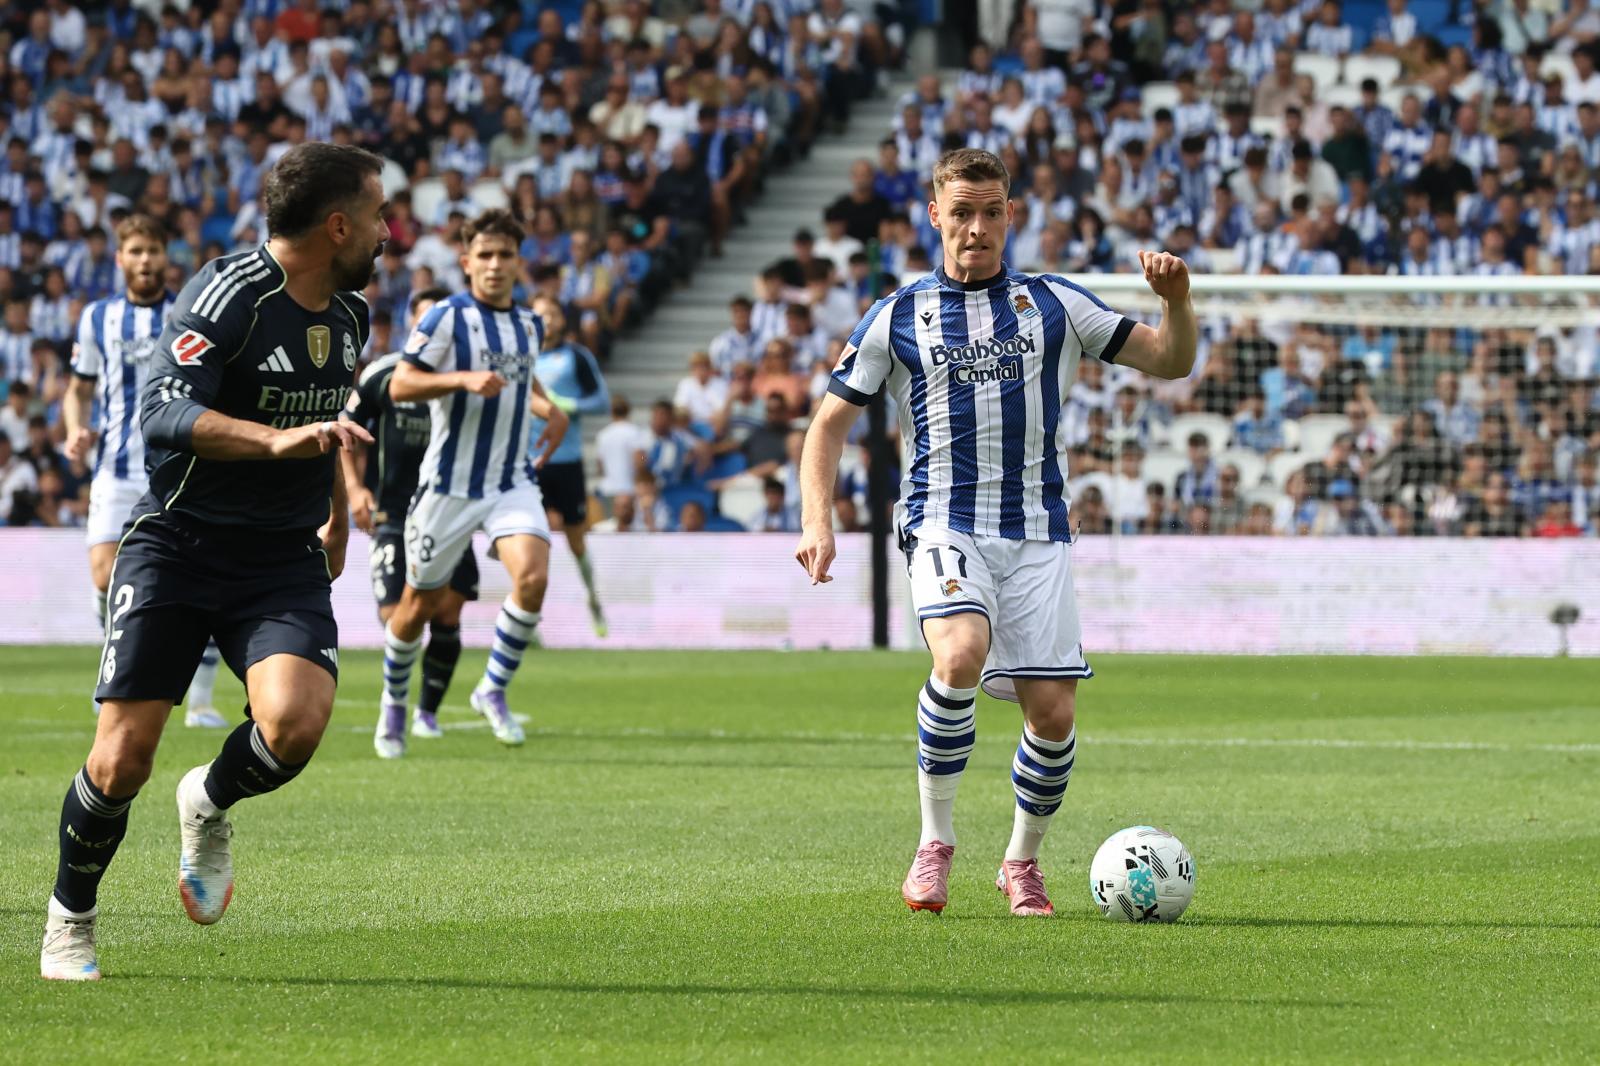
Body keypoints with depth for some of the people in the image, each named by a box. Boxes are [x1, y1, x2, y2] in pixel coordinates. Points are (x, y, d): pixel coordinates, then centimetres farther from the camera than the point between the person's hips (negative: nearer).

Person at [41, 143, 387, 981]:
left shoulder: (350, 311, 8)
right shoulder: (229, 294, -16)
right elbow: (163, 413, -29)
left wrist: (337, 518, 37)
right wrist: (278, 440, -40)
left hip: (282, 559, 5)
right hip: (176, 543, -5)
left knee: (295, 722, -22)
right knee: (122, 760, -8)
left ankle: (209, 804, 11)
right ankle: (70, 919, 19)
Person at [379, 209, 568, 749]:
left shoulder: (530, 325, 9)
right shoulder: (447, 317, -10)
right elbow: (399, 385, -14)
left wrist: (551, 410, 11)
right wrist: (464, 380, -26)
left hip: (513, 481, 4)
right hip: (451, 484, -4)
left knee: (532, 577, -21)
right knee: (421, 603, 7)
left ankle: (493, 690, -4)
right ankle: (394, 700, 32)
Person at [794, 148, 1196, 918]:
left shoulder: (1054, 304, 10)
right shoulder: (898, 317, 8)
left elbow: (1171, 362, 13)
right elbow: (831, 422, 10)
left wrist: (1177, 300, -8)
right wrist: (818, 523, -5)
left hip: (1036, 533, 2)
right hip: (944, 524, -2)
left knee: (1052, 710, -6)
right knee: (960, 655, -30)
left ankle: (1022, 862, 20)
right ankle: (935, 844, -15)